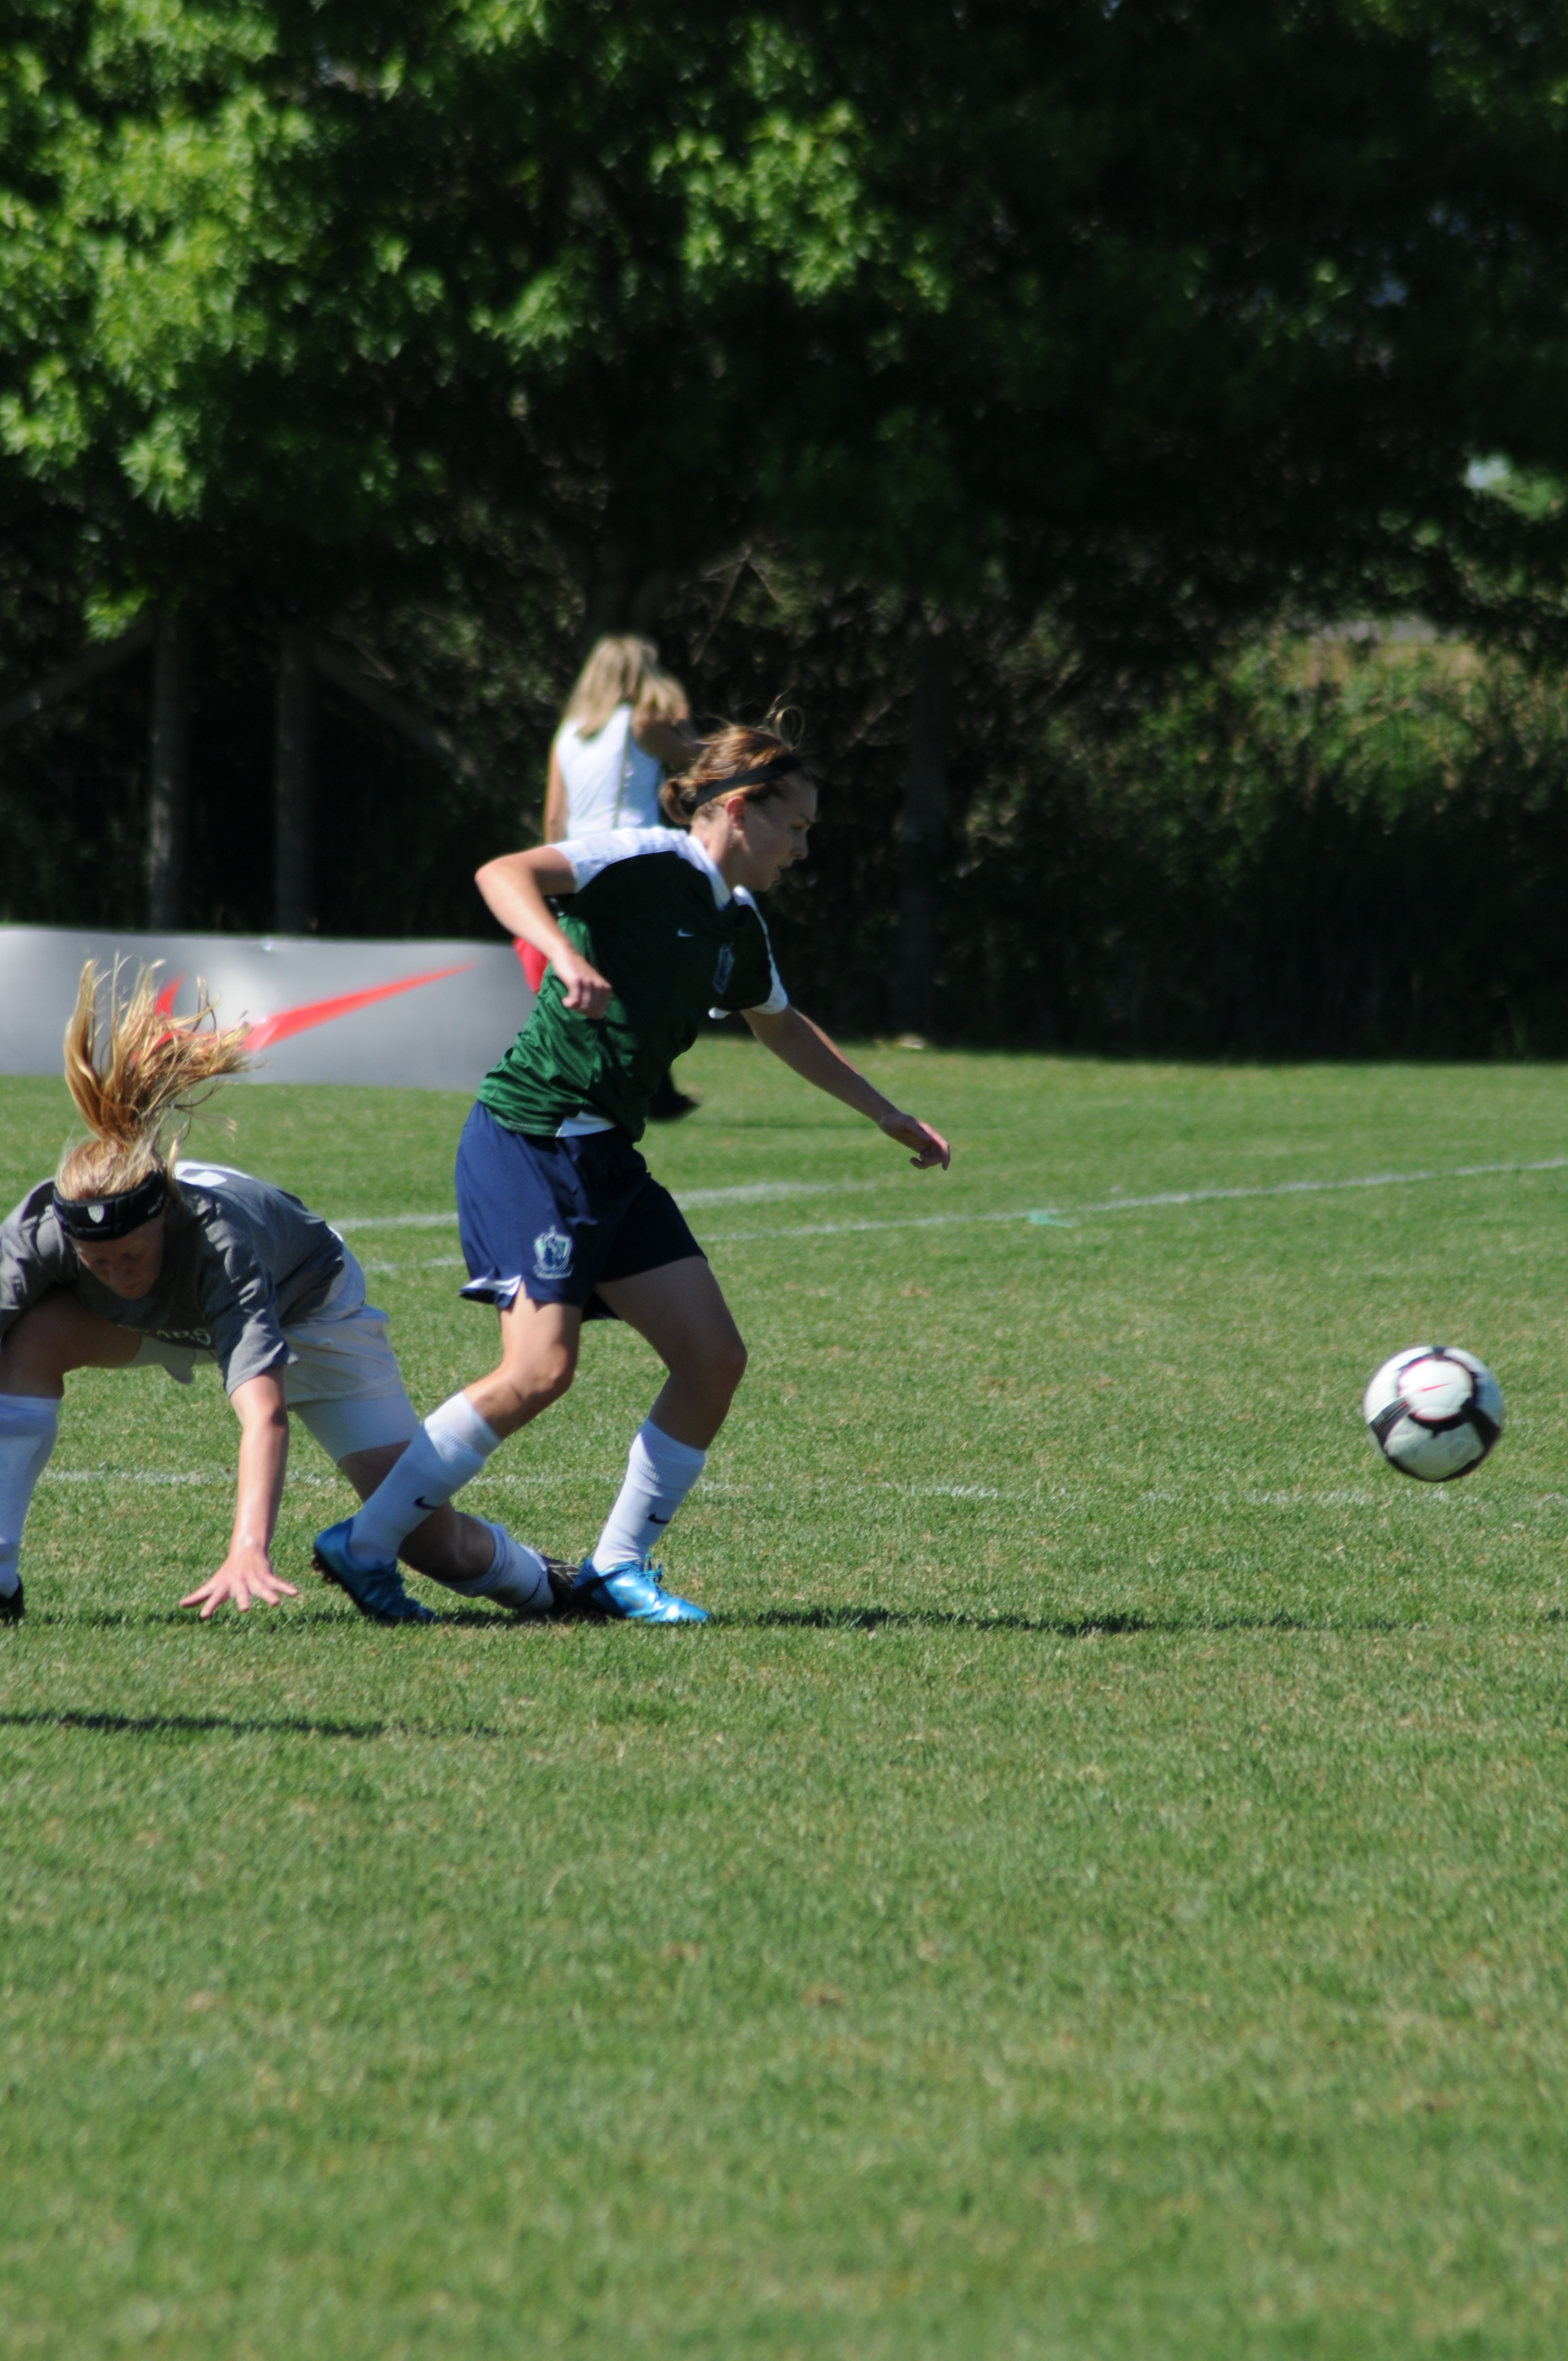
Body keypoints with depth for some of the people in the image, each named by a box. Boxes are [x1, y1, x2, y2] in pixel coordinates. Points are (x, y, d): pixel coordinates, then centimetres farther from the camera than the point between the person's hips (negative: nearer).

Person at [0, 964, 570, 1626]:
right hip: (164, 1322, 3)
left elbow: (262, 1411, -56)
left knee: (426, 1535, -9)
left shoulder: (219, 1237, -45)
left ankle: (533, 1578, 26)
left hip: (306, 1306, -3)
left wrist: (249, 1552, -70)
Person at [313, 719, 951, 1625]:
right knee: (541, 1370, -18)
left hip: (608, 1159, 9)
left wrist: (890, 1116, 39)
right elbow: (504, 875, -23)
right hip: (529, 1138, -9)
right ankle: (363, 1544, -6)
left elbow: (784, 1027, 35)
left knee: (715, 1357, 1)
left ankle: (619, 1567, 10)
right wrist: (568, 957, -40)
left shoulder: (737, 923, 15)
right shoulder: (650, 863, -10)